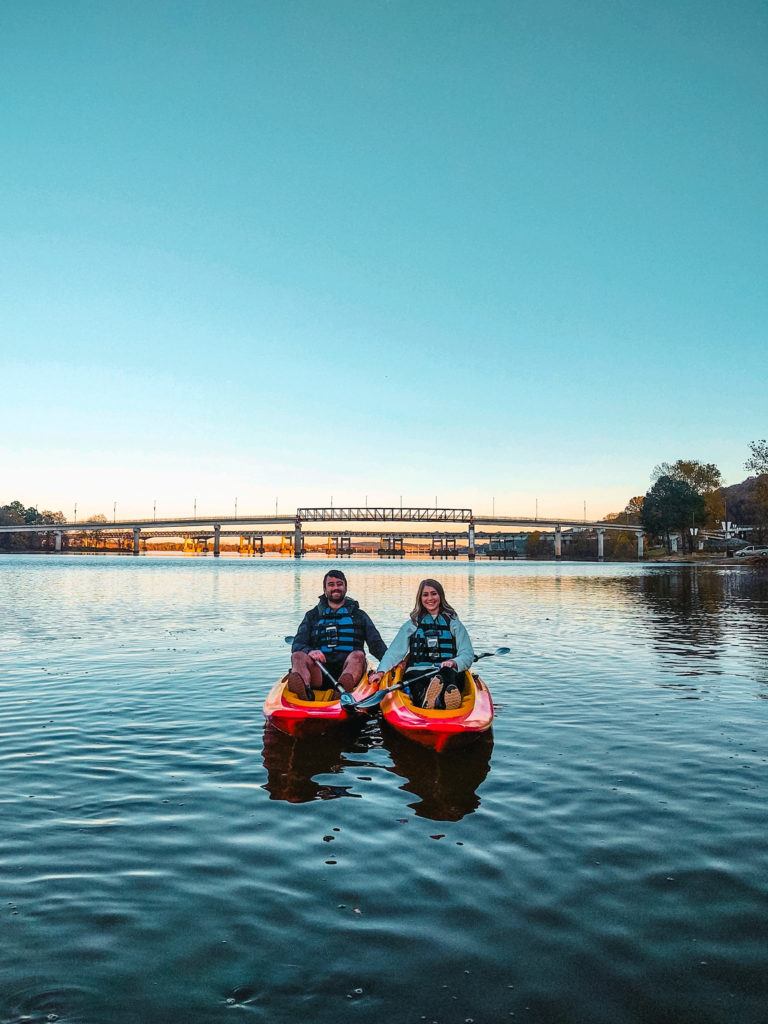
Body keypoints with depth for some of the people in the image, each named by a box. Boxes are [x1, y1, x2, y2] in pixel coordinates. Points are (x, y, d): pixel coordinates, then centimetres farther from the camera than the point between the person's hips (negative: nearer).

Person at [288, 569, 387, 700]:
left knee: (358, 655, -33)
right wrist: (309, 651, -16)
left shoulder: (359, 615, 22)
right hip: (320, 672, 1)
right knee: (297, 656, -28)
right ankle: (305, 691, -60)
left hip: (347, 668, 0)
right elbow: (297, 644, 9)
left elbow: (377, 645, 13)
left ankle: (341, 690, -64)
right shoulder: (312, 615, 22)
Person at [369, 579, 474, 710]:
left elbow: (468, 655, 9)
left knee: (446, 672, -37)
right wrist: (381, 671, -6)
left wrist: (454, 663, -13)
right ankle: (425, 699, -68)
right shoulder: (411, 625, 23)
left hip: (449, 672, -1)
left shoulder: (454, 624, 20)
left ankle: (449, 698, -68)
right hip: (417, 672, 1)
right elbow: (394, 652, 12)